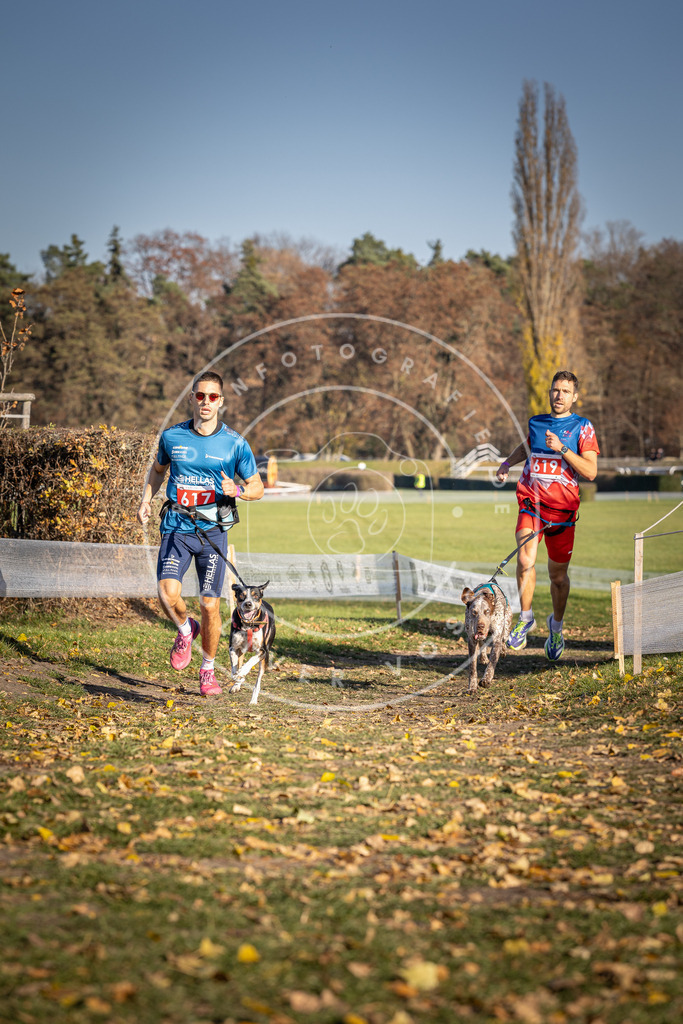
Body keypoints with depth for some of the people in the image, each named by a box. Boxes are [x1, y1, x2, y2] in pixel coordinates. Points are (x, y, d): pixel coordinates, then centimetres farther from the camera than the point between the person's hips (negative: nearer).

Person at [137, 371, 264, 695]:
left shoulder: (235, 444, -2)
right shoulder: (172, 436, 2)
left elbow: (257, 488, 6)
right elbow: (157, 470, 23)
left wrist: (236, 490, -16)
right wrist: (146, 500, 6)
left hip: (213, 530, 0)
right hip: (177, 526, 1)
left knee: (210, 606, 1)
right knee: (168, 593, -21)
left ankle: (208, 670, 21)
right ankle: (185, 629, 13)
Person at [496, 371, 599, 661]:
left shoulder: (583, 428, 0)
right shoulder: (536, 422, 10)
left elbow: (590, 472, -10)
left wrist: (562, 448, -17)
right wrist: (508, 462, 22)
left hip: (562, 507, -1)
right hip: (531, 501, 1)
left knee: (558, 573, 8)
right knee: (525, 561, -22)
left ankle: (556, 625, 33)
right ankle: (525, 617, -4)